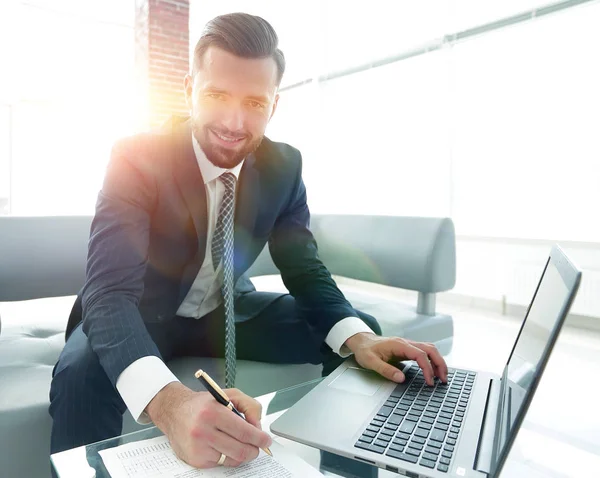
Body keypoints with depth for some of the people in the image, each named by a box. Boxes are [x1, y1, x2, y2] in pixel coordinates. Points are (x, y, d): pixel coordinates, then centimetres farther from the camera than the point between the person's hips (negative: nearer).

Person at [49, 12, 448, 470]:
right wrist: (166, 399, -55)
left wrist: (358, 337, -29)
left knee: (362, 328, -8)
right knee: (82, 373, -37)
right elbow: (110, 291, -34)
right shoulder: (138, 157, -24)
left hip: (228, 310, 4)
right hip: (142, 317, -3)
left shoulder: (284, 165, -11)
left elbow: (306, 270, -8)